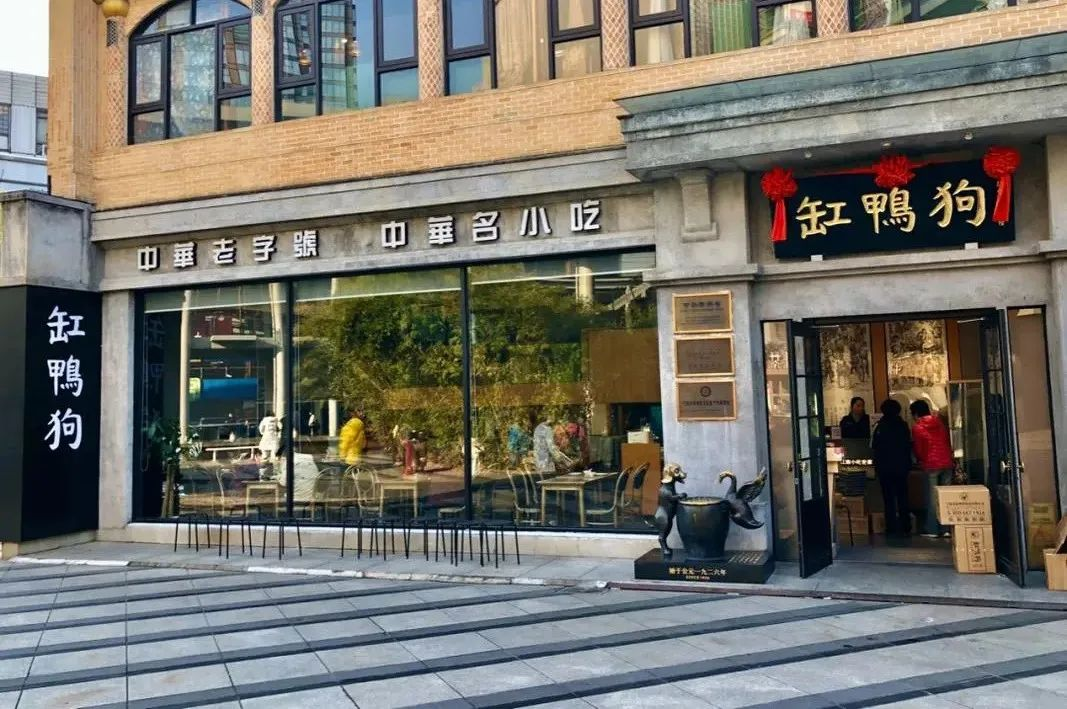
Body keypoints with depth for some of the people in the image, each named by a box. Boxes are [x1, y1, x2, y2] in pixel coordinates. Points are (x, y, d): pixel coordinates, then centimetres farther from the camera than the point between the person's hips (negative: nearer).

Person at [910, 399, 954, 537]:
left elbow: (918, 449, -1)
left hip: (931, 465, -5)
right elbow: (948, 443, 14)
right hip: (947, 463, 5)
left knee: (932, 497, 0)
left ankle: (932, 530, 2)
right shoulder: (940, 423, 10)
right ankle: (946, 528, 9)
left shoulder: (917, 428, -5)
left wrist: (920, 461, 18)